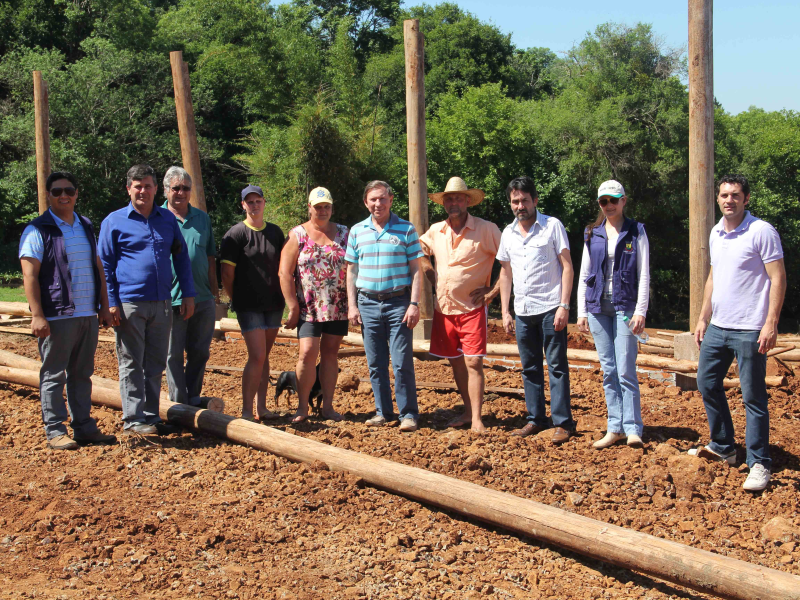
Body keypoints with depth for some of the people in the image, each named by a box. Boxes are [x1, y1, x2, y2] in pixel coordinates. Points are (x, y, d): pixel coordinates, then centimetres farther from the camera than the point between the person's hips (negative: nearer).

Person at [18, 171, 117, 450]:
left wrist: (104, 307, 15)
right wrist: (37, 315, -16)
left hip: (88, 315, 6)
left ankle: (84, 427, 20)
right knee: (53, 375, 0)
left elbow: (98, 268, 19)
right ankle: (55, 431, 7)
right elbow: (29, 276, -10)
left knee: (82, 374, 12)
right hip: (57, 316, -6)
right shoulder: (38, 230, -4)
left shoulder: (86, 227, 15)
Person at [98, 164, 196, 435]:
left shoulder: (168, 219, 11)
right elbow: (104, 265, 2)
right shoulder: (114, 221, 1)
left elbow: (181, 257, 17)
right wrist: (111, 304, -6)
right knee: (131, 364, 2)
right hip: (129, 304, -4)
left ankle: (151, 416, 19)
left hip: (162, 303, 4)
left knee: (156, 364, 10)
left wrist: (188, 294, 11)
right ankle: (133, 420, 8)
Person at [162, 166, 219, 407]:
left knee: (200, 352, 11)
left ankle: (193, 399, 24)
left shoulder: (202, 218, 12)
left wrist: (215, 292, 13)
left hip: (203, 299, 4)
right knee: (174, 355, 3)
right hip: (171, 297, -4)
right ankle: (179, 405, 12)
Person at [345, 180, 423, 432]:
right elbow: (351, 270, 13)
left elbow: (415, 270, 1)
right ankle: (383, 412, 18)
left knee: (402, 364, -4)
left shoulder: (406, 229, 1)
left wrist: (414, 304, -8)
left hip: (398, 303, -3)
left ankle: (408, 414, 5)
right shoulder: (357, 231, 9)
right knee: (375, 364, 8)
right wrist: (352, 305, 5)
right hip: (368, 304, 3)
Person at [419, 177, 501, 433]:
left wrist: (492, 291, -9)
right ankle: (468, 411, 23)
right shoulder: (435, 231, 6)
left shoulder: (485, 229, -8)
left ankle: (476, 418, -4)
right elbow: (419, 251, 26)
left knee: (473, 363, -8)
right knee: (456, 363, 11)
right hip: (443, 309, 5)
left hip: (472, 309, -5)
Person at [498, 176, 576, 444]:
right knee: (530, 368, 10)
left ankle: (563, 422, 2)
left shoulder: (552, 226, -2)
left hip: (550, 308, -5)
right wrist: (505, 311, 12)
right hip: (523, 311, 5)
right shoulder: (508, 233, 12)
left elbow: (567, 266, -4)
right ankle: (536, 419, 20)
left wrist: (564, 305, -12)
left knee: (557, 366, -3)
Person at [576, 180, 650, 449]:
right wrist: (581, 311, 7)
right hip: (598, 306, 4)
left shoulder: (636, 232, 2)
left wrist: (641, 311, -9)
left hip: (624, 306, -3)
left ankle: (632, 429, -2)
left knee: (626, 370, -8)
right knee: (609, 371, 5)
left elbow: (644, 275, -1)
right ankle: (615, 427, 10)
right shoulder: (593, 234, 11)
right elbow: (584, 274, 13)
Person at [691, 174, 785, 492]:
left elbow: (778, 278, -12)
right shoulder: (716, 233, 12)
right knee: (707, 384, 14)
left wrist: (771, 323, -19)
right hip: (718, 327, 8)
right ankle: (723, 447, 30)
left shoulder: (761, 231, -10)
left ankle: (759, 463, 7)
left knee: (753, 397, -2)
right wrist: (703, 319, 17)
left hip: (749, 330, -8)